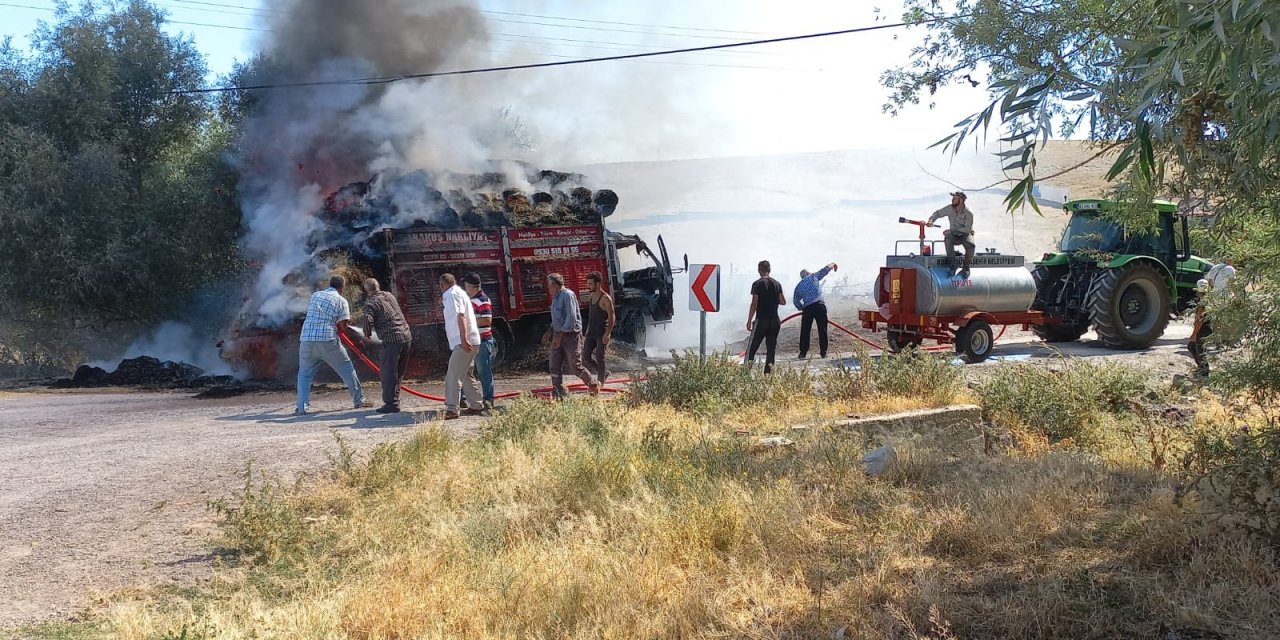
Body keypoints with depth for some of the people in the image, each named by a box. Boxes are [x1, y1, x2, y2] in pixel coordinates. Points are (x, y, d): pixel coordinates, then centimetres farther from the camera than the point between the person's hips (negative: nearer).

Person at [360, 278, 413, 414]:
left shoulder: (371, 302, -4)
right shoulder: (389, 295, 17)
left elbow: (368, 319, -18)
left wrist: (367, 335, 0)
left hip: (392, 339, -8)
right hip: (407, 336, 8)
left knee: (388, 373, -2)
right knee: (399, 372, 16)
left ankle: (391, 404, -4)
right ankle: (394, 400, 22)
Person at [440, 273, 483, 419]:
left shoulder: (453, 294, -10)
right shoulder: (459, 293, 21)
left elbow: (461, 316, -22)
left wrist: (464, 339, -29)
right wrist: (444, 303, 21)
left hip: (464, 342, -10)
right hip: (468, 342, 10)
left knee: (453, 375, -13)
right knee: (465, 375, 18)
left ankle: (451, 409, -19)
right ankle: (475, 406, 21)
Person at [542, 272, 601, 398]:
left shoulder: (568, 295, -15)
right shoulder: (556, 297, 15)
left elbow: (571, 318, -22)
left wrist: (559, 335, -23)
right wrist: (549, 332, 15)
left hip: (569, 335, -9)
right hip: (558, 334, 9)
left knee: (576, 366, -3)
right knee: (554, 365, 1)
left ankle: (594, 385, 15)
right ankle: (559, 393, 4)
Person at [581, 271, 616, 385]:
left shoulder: (606, 298, -13)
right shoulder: (592, 296, 12)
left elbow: (612, 318, -15)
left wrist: (607, 334, -22)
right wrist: (586, 332, 20)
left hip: (601, 334, -8)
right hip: (591, 333, 8)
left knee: (600, 358, -3)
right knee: (586, 358, 4)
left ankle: (600, 382, 7)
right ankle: (604, 373, 22)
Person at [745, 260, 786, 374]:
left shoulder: (757, 284, -8)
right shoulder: (777, 284, 7)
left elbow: (754, 304, -11)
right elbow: (783, 301, 11)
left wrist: (749, 321, -7)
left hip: (761, 320, -4)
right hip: (774, 320, 4)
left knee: (752, 348, 1)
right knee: (771, 347, 8)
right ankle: (769, 368, 4)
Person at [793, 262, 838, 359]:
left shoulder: (799, 286, 15)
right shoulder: (814, 276, 10)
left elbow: (796, 301, 17)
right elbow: (825, 270, 20)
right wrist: (832, 265, 38)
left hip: (807, 308, 1)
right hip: (820, 305, -1)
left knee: (805, 331, 7)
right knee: (822, 330, 5)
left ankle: (803, 352, 4)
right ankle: (823, 352, 5)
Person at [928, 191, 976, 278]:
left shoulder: (968, 213, -20)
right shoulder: (950, 208, -8)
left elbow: (967, 229, -27)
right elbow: (938, 213, 5)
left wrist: (951, 231, -32)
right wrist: (931, 220, -17)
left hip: (965, 235, -3)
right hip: (954, 235, 3)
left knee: (970, 245, -35)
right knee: (947, 238, -33)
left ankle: (966, 268, -12)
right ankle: (953, 265, -23)